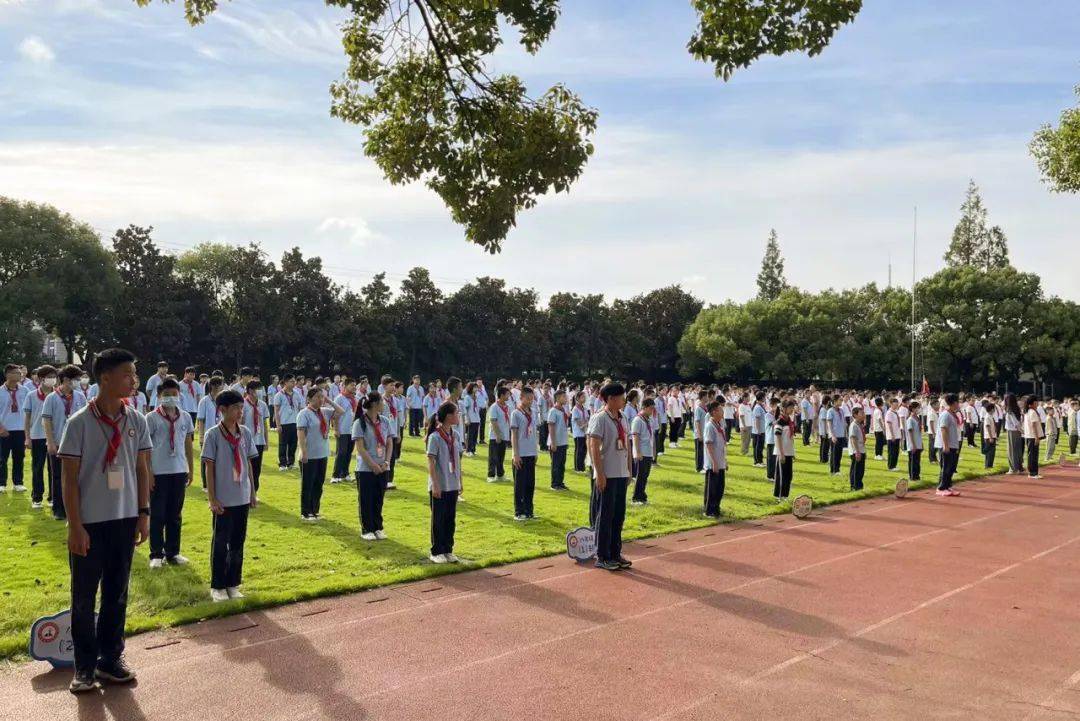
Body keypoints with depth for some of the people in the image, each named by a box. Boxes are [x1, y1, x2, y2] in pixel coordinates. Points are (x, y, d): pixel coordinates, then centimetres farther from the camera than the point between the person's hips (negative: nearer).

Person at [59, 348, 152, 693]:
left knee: (117, 594, 12)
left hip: (125, 520, 4)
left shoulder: (136, 421, 1)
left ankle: (111, 659, 25)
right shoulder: (79, 422, -10)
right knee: (84, 596, 7)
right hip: (89, 523, -3)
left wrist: (144, 513, 3)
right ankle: (84, 666, 20)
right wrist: (75, 526, -12)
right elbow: (70, 478, -9)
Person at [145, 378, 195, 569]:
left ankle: (173, 552, 19)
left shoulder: (185, 417, 6)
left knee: (175, 515, 11)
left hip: (179, 472, 4)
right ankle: (156, 554, 11)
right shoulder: (152, 418, -6)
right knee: (157, 515, 3)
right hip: (158, 473, -4)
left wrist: (191, 469, 10)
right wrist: (148, 473, -9)